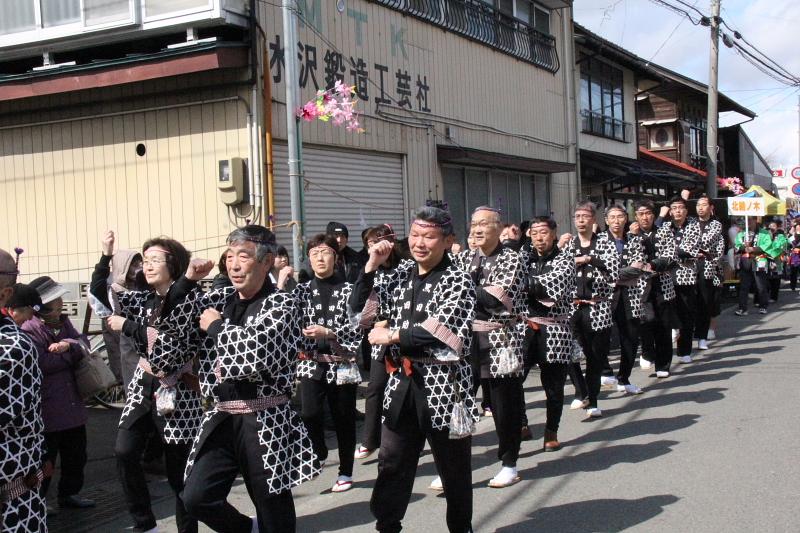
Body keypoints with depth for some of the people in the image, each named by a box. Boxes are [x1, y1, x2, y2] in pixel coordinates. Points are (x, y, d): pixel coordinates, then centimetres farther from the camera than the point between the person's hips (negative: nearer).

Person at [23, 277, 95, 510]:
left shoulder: (62, 322, 9)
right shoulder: (28, 330, -17)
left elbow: (83, 342, 0)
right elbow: (43, 363, -26)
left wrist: (68, 345, -21)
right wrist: (71, 354, -11)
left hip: (72, 406, 8)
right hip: (46, 410, -8)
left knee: (76, 455, 19)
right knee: (44, 461, 3)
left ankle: (69, 494, 36)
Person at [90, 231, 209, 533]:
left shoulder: (189, 298, -9)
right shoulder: (143, 299, 8)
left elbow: (169, 342, -20)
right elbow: (99, 296, -2)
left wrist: (126, 326, -17)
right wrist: (106, 256, -11)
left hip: (176, 390, -5)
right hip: (144, 385, 5)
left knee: (177, 467, 1)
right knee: (124, 452, -9)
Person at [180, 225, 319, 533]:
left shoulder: (281, 303, -8)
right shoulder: (221, 299, 11)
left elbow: (258, 350, -24)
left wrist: (215, 325, -11)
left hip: (265, 421, -5)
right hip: (221, 418, 5)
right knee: (196, 497, -1)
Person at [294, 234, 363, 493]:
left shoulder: (348, 290, -2)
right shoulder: (302, 290, 7)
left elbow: (356, 328, -8)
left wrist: (327, 332, -20)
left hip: (342, 363, -1)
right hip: (311, 363, 2)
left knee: (343, 418, 7)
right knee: (310, 412, -14)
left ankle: (346, 472, 23)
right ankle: (319, 452, 16)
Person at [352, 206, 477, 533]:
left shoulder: (458, 281, -8)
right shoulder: (402, 274, 9)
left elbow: (439, 331, -20)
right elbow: (361, 308, 9)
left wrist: (391, 336, -11)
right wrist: (371, 265, -2)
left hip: (443, 383, -5)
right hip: (402, 382, 5)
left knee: (454, 467, 10)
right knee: (391, 463, 10)